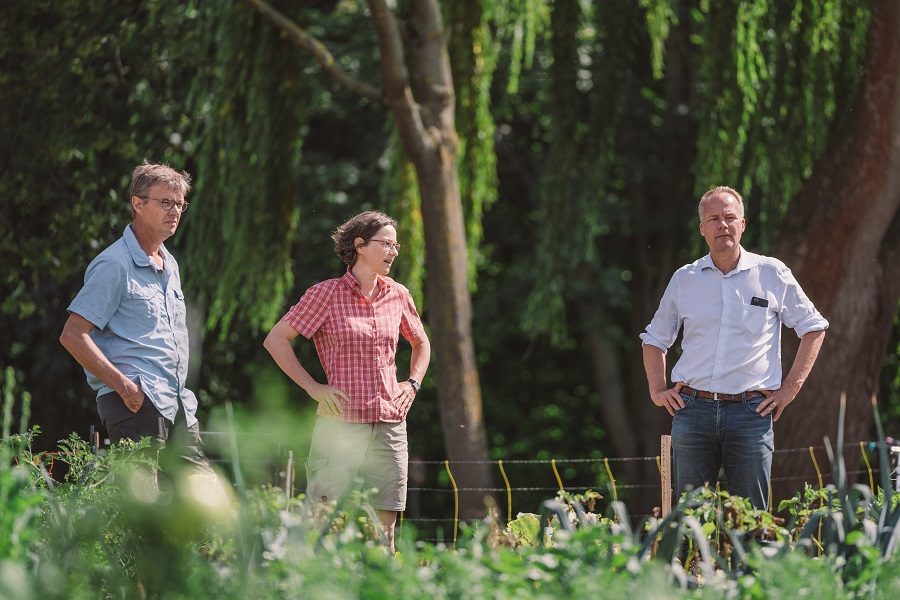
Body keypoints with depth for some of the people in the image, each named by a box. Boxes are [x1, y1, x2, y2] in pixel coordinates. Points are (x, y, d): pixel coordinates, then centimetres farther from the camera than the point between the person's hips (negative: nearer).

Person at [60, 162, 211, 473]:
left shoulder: (169, 264, 20)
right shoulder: (114, 265, -7)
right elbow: (73, 336, -14)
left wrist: (180, 392, 19)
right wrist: (124, 386, -19)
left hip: (179, 407, 9)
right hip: (137, 403, -9)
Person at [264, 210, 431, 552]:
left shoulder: (397, 296, 11)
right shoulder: (327, 294, -3)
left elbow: (421, 344, 29)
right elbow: (276, 340, -1)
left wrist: (413, 383, 13)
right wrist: (313, 388, -6)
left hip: (390, 426, 4)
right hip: (342, 424, -4)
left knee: (383, 529, 3)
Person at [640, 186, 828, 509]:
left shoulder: (772, 274, 5)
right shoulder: (684, 278, 11)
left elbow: (813, 327, 12)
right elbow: (655, 339, 23)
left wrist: (790, 388, 5)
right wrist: (657, 391, 10)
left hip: (751, 412, -2)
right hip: (693, 411, 2)